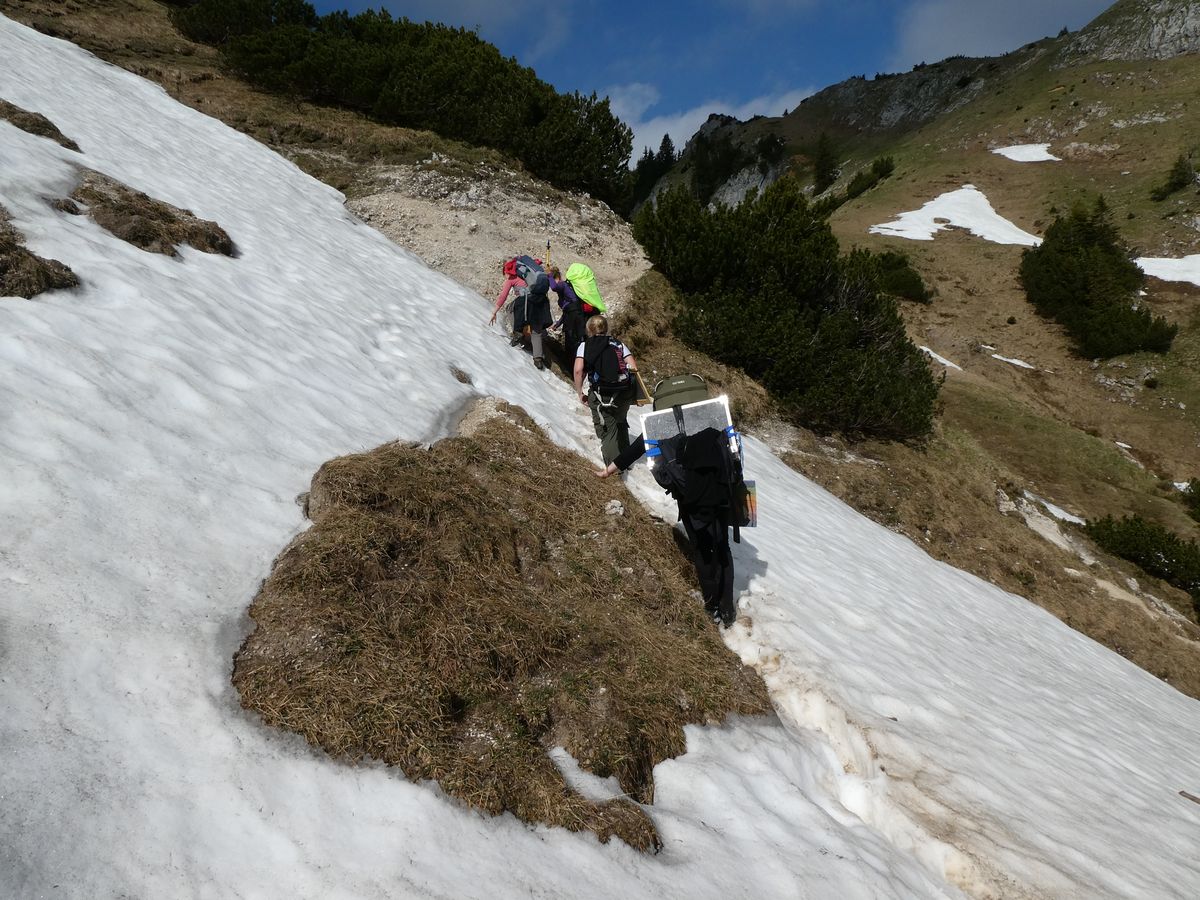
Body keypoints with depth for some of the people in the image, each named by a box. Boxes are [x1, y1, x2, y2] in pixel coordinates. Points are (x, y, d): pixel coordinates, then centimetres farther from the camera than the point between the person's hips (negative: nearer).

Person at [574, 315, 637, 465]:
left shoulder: (584, 345, 9)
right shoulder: (618, 344, 16)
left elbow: (578, 370, -7)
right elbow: (634, 368, 3)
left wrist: (580, 393, 2)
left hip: (600, 395, -4)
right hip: (624, 393, 4)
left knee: (607, 430, 6)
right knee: (620, 422, 29)